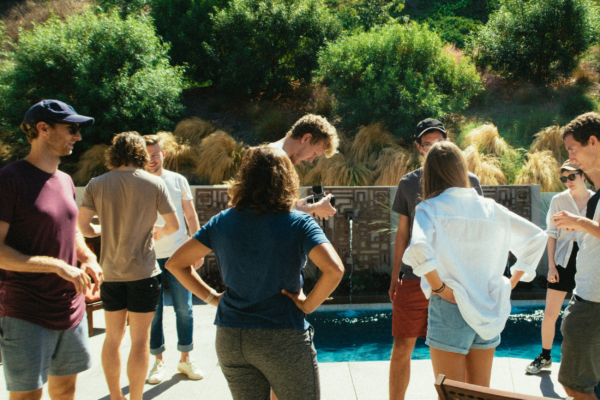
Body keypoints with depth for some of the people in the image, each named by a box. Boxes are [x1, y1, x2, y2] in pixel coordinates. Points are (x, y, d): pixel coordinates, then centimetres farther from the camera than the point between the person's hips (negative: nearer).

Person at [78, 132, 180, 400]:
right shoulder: (154, 183, -7)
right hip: (143, 272, -3)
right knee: (140, 338, 5)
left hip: (110, 272, 3)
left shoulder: (96, 185, -2)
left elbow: (83, 226, -2)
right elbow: (174, 225, -3)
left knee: (113, 337, 15)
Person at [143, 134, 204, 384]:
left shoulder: (178, 181, 5)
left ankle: (185, 358, 18)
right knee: (153, 312, 4)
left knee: (184, 309, 3)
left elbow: (191, 217, 10)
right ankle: (158, 361, 18)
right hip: (149, 257, -1)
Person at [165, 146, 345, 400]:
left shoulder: (222, 222, 1)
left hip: (229, 340, 4)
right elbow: (334, 269, -25)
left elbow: (175, 263, 4)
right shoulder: (298, 223, -11)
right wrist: (308, 305, -11)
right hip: (282, 339, -4)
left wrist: (211, 296, 6)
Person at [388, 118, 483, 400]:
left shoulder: (468, 181, 4)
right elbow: (402, 232, 11)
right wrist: (394, 277, 10)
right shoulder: (408, 183, 7)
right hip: (415, 279, 1)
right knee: (401, 349, 2)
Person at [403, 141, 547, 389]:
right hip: (488, 310, 5)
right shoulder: (490, 208, 5)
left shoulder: (429, 208, -9)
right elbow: (537, 237, 11)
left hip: (450, 309, -5)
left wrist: (438, 287, -15)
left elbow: (419, 249, -29)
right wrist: (513, 282, 13)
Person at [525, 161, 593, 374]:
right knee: (550, 314, 0)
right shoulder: (559, 200, 1)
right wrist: (551, 265, -4)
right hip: (564, 261, -1)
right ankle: (545, 357, 18)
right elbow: (552, 234, 2)